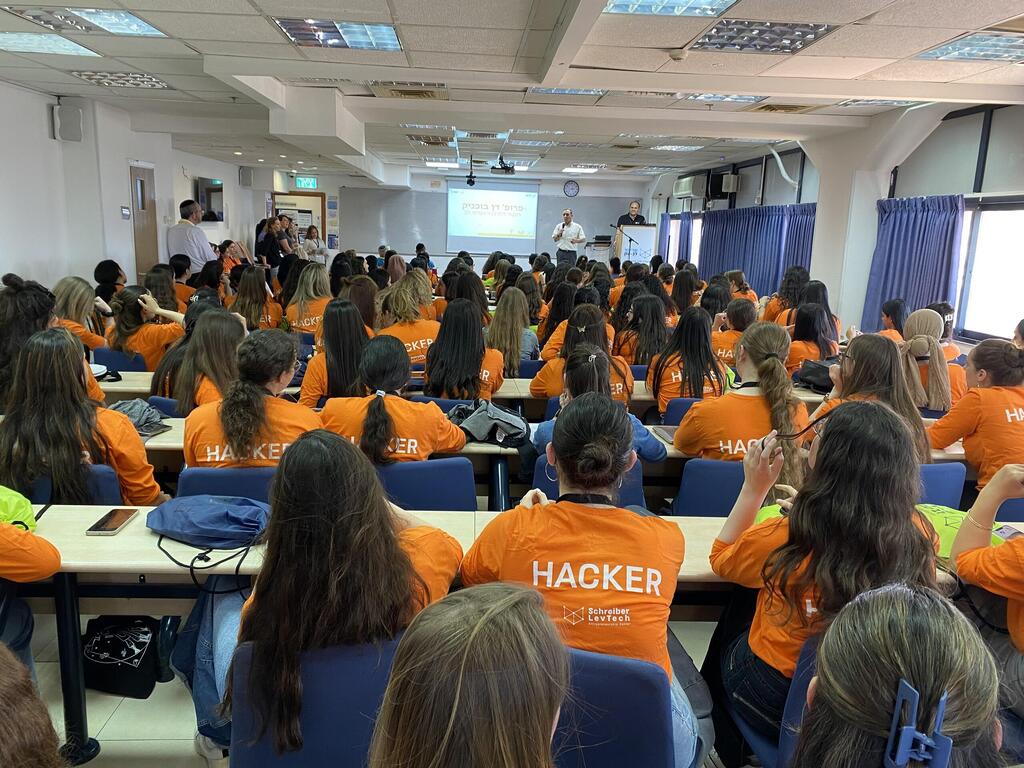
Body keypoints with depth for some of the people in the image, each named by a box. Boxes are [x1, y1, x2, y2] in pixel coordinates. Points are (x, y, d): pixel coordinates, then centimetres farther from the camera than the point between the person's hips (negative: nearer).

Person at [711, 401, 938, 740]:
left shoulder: (787, 538, -32)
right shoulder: (920, 533, -21)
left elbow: (721, 558, -9)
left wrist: (755, 487, -7)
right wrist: (811, 510, 11)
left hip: (779, 703, -3)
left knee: (724, 648, 32)